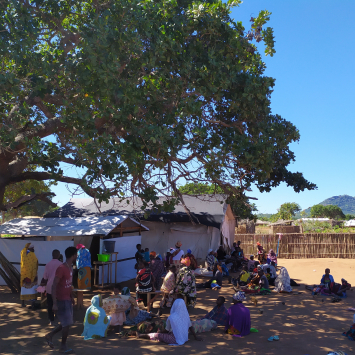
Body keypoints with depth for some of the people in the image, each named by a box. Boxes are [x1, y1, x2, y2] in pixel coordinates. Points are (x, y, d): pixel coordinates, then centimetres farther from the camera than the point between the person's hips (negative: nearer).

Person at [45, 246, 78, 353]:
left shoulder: (70, 268, 7)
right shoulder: (61, 268, -22)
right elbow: (54, 286, -22)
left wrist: (72, 297, 18)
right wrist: (55, 303, -23)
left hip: (68, 300, 9)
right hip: (62, 301, -9)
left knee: (66, 323, 16)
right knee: (67, 324, 1)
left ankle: (50, 335, 30)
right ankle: (63, 346, 17)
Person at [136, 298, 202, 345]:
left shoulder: (171, 317, -20)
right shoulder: (185, 315, -5)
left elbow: (167, 330, -6)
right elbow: (191, 327, 2)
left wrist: (160, 332, 14)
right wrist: (196, 337, 15)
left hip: (176, 340, -6)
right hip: (184, 338, 6)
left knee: (157, 335, 9)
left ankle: (140, 336, 27)